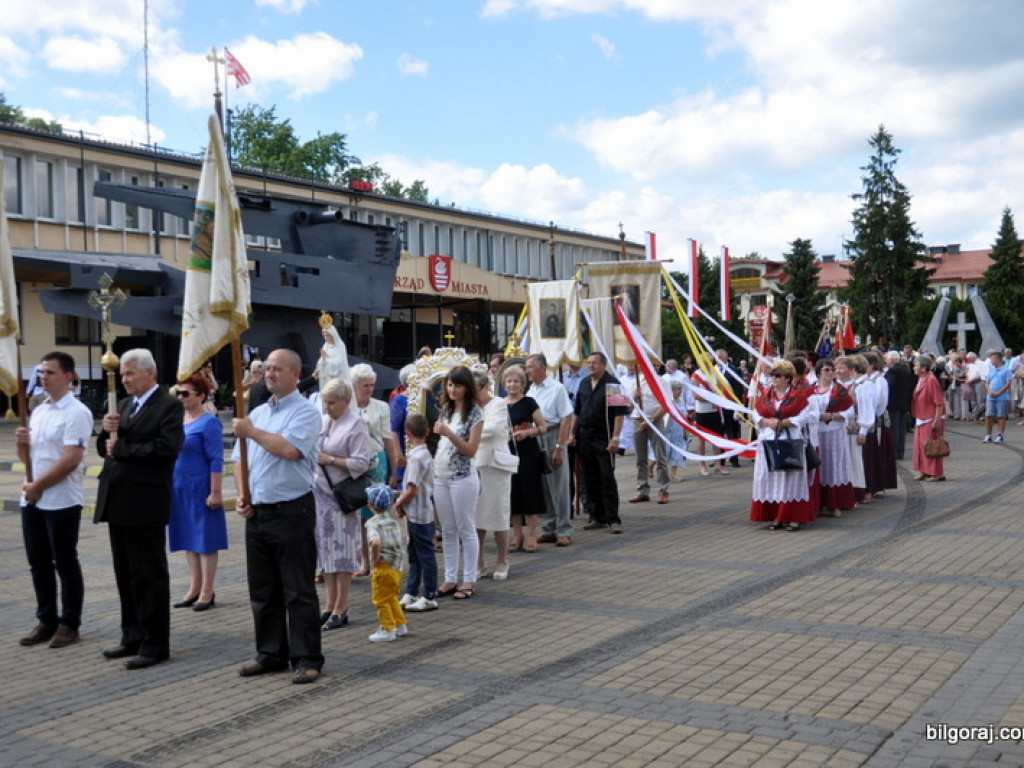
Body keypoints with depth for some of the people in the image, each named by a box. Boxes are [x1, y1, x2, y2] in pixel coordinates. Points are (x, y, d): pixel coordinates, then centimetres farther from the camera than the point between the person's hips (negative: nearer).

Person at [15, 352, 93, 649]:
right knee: (38, 563, 12)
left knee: (65, 564, 1)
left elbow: (71, 460, -19)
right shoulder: (38, 411, 13)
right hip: (32, 500, 8)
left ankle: (69, 624, 11)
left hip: (62, 501, -8)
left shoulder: (76, 413, -12)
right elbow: (29, 458, 18)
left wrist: (38, 486, -14)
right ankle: (46, 620, 22)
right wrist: (22, 443, -4)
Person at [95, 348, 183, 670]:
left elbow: (166, 448, -21)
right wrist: (107, 431, -4)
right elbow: (106, 449, 17)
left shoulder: (168, 406, -9)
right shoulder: (123, 405, 16)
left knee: (150, 576, -1)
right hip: (118, 501, 8)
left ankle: (155, 644, 6)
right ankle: (133, 637, 26)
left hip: (145, 503, -8)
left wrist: (121, 447, -15)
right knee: (126, 575, 15)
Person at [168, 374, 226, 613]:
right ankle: (194, 588, 22)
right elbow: (171, 451, 17)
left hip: (200, 488, -8)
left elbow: (216, 460, -15)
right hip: (180, 488, 8)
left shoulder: (209, 422, -12)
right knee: (189, 541, 13)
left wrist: (215, 493, -18)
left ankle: (207, 593, 8)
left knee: (205, 541, 0)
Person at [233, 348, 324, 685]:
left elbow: (289, 449, -23)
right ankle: (271, 654, 24)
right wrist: (242, 494, 3)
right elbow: (240, 458, 18)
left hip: (292, 511, -7)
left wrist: (252, 432, -12)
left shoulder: (305, 411, -7)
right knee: (262, 590, 13)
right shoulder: (257, 413, 16)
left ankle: (307, 659, 5)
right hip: (257, 512, 7)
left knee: (298, 591, -2)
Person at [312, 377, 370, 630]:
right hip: (321, 491, 7)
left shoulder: (356, 425, -10)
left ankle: (340, 609, 8)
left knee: (342, 552, -1)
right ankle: (329, 605, 20)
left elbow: (361, 463, -16)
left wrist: (330, 460, -16)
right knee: (326, 549, 11)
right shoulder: (323, 421, 12)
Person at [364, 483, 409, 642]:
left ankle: (388, 630, 8)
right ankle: (400, 625, 30)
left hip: (384, 568, -8)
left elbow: (376, 542, -33)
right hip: (398, 566, 8)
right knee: (392, 598, 23)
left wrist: (375, 559, -20)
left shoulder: (373, 523, -15)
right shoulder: (393, 521, 9)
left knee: (381, 600, 4)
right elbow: (400, 542, 15)